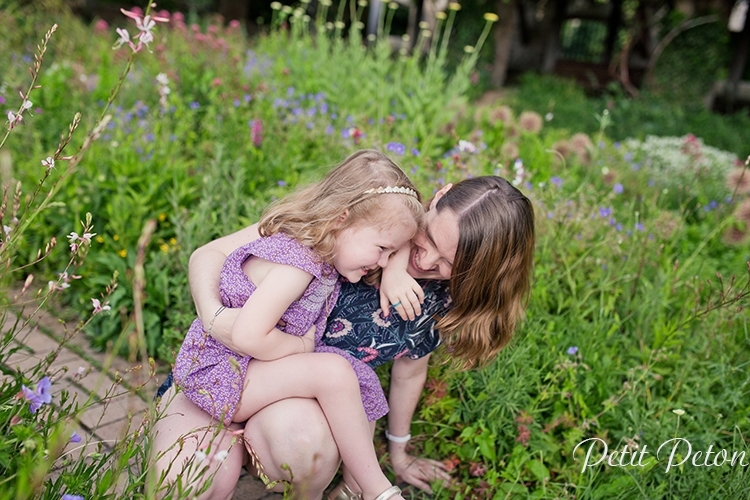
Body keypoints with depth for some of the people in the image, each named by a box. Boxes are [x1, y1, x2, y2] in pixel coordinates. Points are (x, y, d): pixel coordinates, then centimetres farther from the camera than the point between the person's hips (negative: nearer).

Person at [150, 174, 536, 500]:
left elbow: (409, 369, 12)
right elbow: (209, 255, -14)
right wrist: (213, 316, -35)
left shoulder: (444, 300, -7)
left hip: (305, 399, 1)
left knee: (297, 433, -37)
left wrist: (397, 454, 25)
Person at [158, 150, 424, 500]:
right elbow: (247, 336, -33)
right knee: (333, 372, -28)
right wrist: (303, 346, -17)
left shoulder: (319, 248, 0)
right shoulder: (296, 264, -28)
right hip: (217, 372, -10)